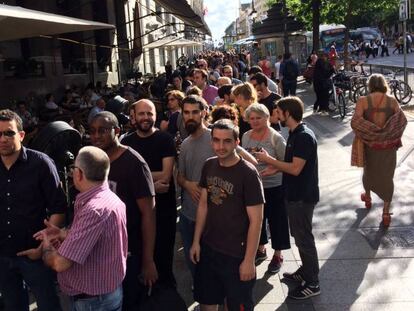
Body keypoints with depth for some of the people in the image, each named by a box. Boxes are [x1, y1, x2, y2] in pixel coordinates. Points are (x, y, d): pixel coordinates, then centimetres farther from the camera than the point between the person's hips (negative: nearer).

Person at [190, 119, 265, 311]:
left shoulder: (248, 173, -19)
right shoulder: (209, 166, -1)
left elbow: (256, 220, -17)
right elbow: (203, 205, 8)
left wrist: (249, 260, -17)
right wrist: (196, 241, 6)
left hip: (236, 255, -6)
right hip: (208, 248, 6)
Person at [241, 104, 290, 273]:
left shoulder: (275, 137, -13)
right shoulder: (246, 136, 4)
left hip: (274, 187, -5)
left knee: (276, 220, 8)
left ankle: (278, 255, 26)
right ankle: (261, 249, 39)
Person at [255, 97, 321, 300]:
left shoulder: (304, 137, -23)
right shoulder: (294, 134, 8)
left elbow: (295, 168, -26)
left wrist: (269, 160, -18)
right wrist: (276, 169, 3)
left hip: (302, 196, -10)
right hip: (294, 194, 10)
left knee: (304, 238, 1)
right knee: (299, 235, 20)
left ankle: (312, 284, 14)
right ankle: (305, 271, 36)